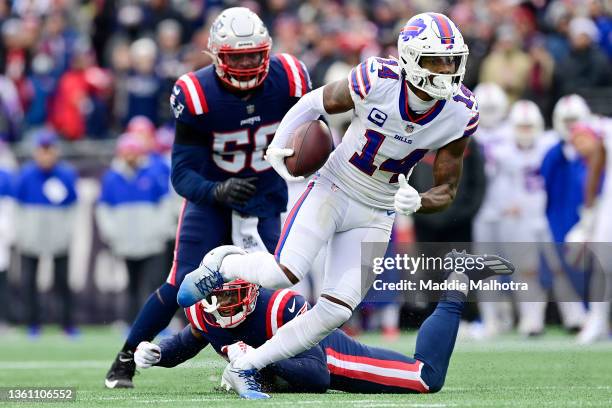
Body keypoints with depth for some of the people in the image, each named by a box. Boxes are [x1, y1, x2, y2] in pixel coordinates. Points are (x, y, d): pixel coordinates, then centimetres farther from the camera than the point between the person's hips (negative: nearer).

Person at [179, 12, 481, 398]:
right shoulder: (378, 80, -23)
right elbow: (317, 102, -4)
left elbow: (447, 191, -5)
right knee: (285, 273, -23)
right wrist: (278, 144, -15)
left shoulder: (461, 113, -13)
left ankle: (244, 368, 9)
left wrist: (418, 202, -26)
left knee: (336, 311, -7)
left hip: (376, 216, 3)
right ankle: (223, 264, 11)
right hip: (334, 189, -3)